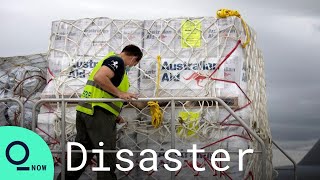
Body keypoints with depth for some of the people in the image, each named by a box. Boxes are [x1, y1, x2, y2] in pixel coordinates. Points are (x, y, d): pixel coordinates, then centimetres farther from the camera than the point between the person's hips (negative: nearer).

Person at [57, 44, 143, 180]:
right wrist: (120, 93, -19)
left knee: (81, 152, 14)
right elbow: (99, 77, -23)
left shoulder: (110, 59, 25)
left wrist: (115, 115, 31)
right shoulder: (117, 61, -5)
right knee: (107, 155, -7)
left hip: (85, 110, 10)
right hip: (98, 113, -10)